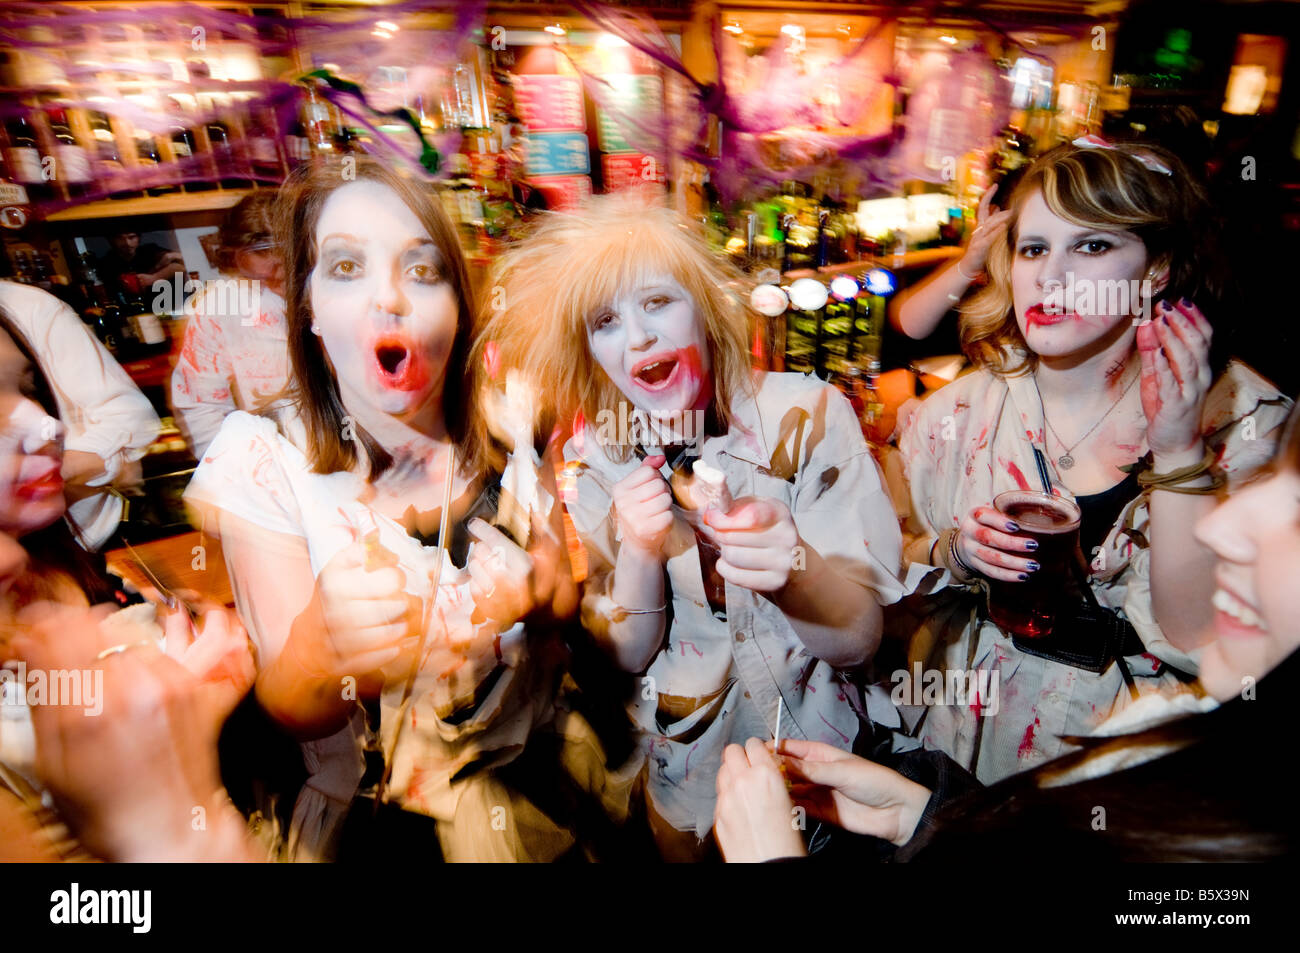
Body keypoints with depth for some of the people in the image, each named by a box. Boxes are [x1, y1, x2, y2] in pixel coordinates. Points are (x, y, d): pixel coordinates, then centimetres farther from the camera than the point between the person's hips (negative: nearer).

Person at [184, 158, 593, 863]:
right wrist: (320, 642, -34)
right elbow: (291, 713, -12)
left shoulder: (503, 434, -8)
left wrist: (545, 596, -22)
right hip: (371, 816, -1)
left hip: (538, 773, 2)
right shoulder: (260, 460, -13)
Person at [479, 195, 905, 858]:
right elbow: (625, 655, -9)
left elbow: (860, 640, -20)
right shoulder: (592, 460, -12)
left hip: (815, 753, 0)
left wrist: (791, 568, -41)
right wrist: (638, 552, -28)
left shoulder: (807, 417, -20)